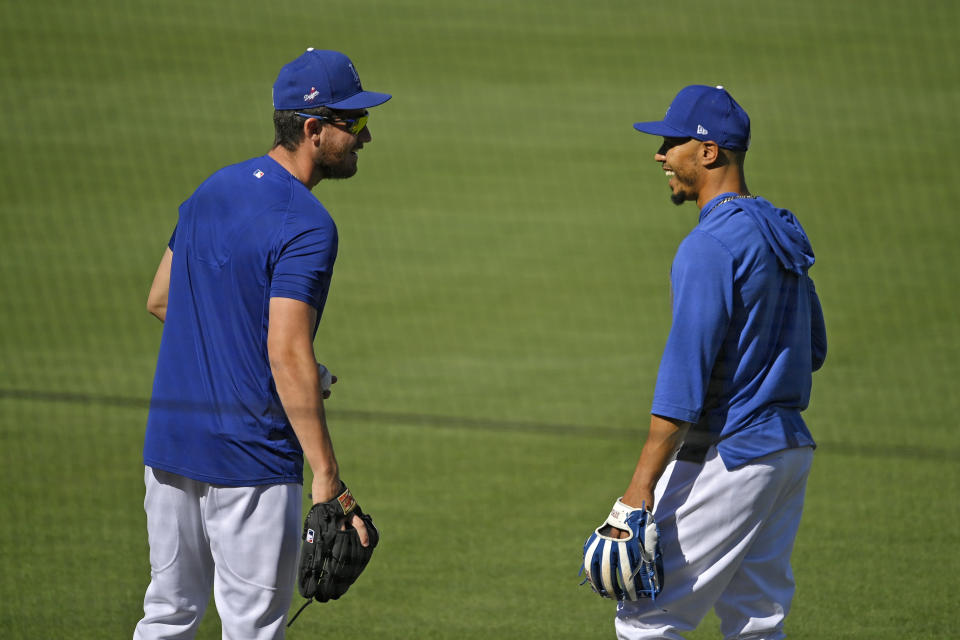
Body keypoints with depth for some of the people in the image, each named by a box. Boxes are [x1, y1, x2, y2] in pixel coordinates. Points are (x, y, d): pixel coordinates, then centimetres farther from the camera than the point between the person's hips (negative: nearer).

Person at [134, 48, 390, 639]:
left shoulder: (212, 191, 10)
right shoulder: (305, 225, -17)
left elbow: (160, 300, 20)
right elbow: (287, 355, -24)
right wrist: (327, 475, -24)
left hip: (168, 442, 8)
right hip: (251, 458, -8)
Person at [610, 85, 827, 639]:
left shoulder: (711, 245, -16)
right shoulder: (782, 232, 13)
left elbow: (685, 371, -22)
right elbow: (813, 350, 22)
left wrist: (640, 489, -23)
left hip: (729, 457, -9)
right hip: (791, 448, 9)